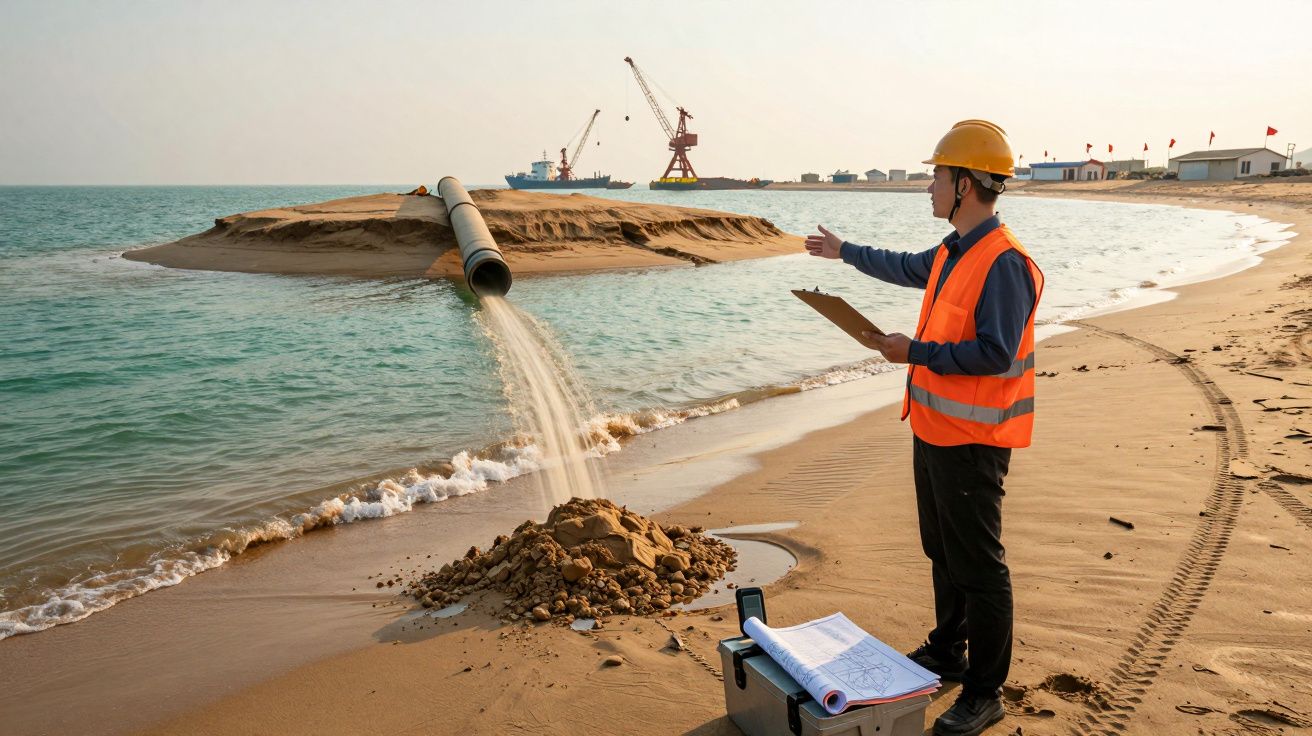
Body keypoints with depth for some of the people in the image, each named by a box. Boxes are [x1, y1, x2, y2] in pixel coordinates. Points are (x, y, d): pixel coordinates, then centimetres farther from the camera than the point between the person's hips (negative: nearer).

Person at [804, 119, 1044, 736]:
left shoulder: (1005, 263, -22)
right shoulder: (954, 252, 9)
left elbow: (995, 353, -27)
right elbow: (906, 269, 29)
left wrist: (913, 353, -21)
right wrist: (844, 252, 40)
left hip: (972, 440, -10)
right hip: (933, 428, 10)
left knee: (978, 568, 1)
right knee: (942, 551, 22)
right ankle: (947, 652, 40)